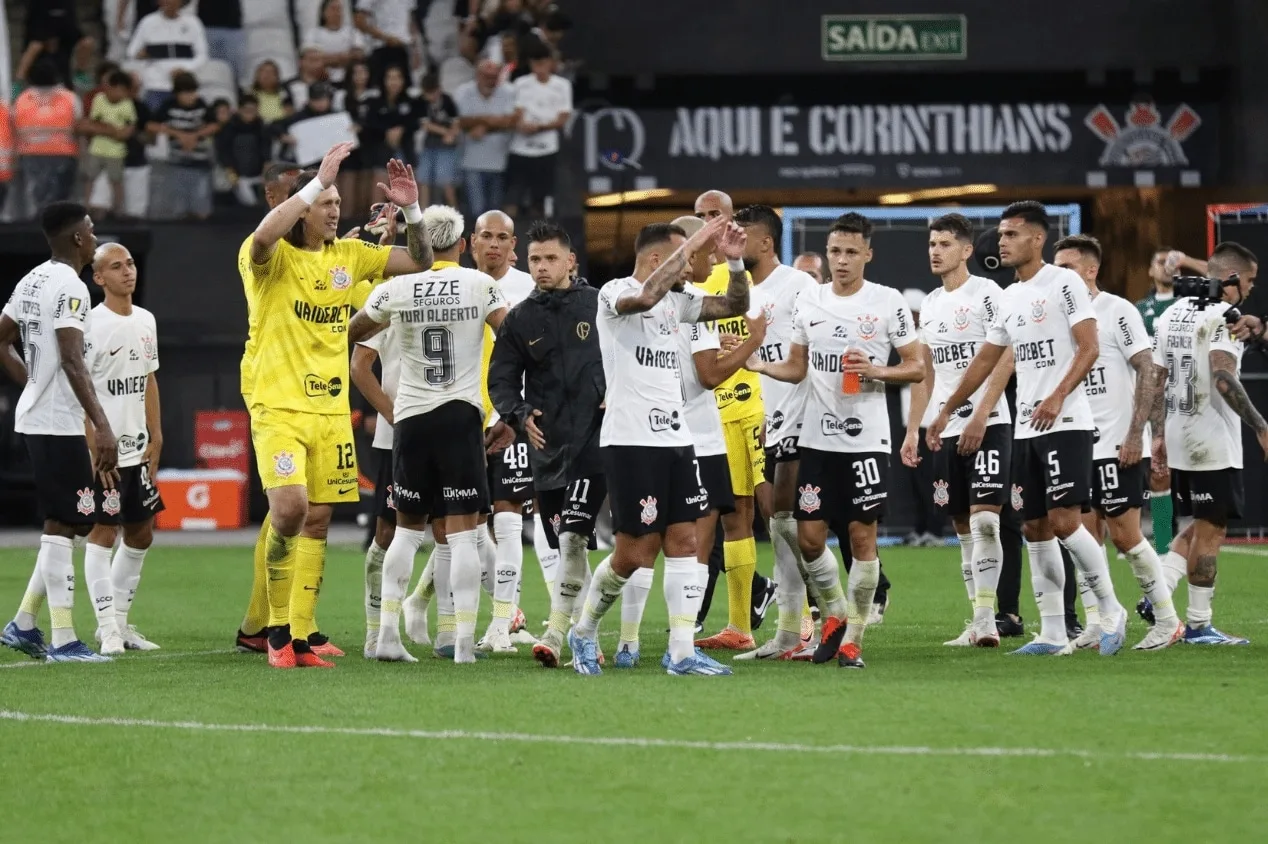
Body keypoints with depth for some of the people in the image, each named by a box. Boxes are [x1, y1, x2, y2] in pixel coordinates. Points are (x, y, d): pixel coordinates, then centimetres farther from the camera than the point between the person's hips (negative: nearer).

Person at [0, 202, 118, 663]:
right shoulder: (69, 287, -15)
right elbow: (72, 361, -24)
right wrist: (102, 426, -27)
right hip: (59, 422, -10)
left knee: (63, 523, 15)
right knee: (62, 525, -7)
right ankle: (63, 640, -6)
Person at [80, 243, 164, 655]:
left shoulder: (145, 321, 11)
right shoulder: (91, 325, -12)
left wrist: (155, 437, 15)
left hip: (137, 448, 8)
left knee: (141, 535, 11)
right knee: (103, 532, -6)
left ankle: (120, 620, 21)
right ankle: (108, 629, -5)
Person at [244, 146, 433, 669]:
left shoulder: (348, 256, 10)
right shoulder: (275, 258, -7)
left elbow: (419, 262, 14)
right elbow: (263, 238, -32)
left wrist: (411, 209, -4)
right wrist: (318, 181, -31)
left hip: (331, 410, 6)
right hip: (278, 407, -6)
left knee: (317, 522, 6)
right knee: (290, 508, -21)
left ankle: (299, 636, 12)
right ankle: (277, 626, -5)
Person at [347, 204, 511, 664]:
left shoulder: (395, 290, 1)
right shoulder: (481, 285, -3)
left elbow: (350, 333, 15)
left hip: (410, 419, 2)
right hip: (461, 417, -2)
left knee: (408, 528, 15)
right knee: (462, 532, -1)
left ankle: (388, 634, 8)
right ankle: (464, 641, -6)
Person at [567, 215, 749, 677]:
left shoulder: (676, 300, 14)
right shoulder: (615, 293, -9)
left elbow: (734, 306, 19)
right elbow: (647, 295, -31)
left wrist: (735, 262, 1)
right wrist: (692, 244, -27)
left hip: (675, 437, 8)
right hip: (631, 440, -8)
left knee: (684, 542, 1)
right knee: (634, 554, -5)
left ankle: (682, 651, 3)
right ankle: (584, 630, 18)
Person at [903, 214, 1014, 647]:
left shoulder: (986, 294, -6)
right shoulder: (929, 305, 17)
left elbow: (1005, 360, -12)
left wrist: (980, 417, -19)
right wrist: (913, 430, 15)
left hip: (988, 424, -7)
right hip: (945, 429, 7)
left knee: (984, 518, -14)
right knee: (964, 527, 6)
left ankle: (986, 617, -15)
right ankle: (978, 623, 9)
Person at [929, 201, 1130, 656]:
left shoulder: (1064, 283, -7)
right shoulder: (1009, 298, 17)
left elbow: (1089, 348, -14)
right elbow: (984, 361, 25)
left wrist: (1058, 398, -25)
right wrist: (947, 410, 25)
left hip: (1065, 424, -8)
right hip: (1026, 429, 8)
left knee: (1064, 521, -15)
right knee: (1035, 529, 5)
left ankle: (1110, 611, 0)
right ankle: (1053, 632, 9)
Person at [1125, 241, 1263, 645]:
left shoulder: (1174, 314, 12)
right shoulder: (1225, 316, -13)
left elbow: (1153, 380, 13)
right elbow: (1223, 378, -25)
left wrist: (1150, 435, 17)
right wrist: (1260, 427, -24)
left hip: (1178, 436, 8)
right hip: (1214, 441, -8)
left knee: (1199, 526, 19)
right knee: (1210, 531, 0)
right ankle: (1198, 625, 3)